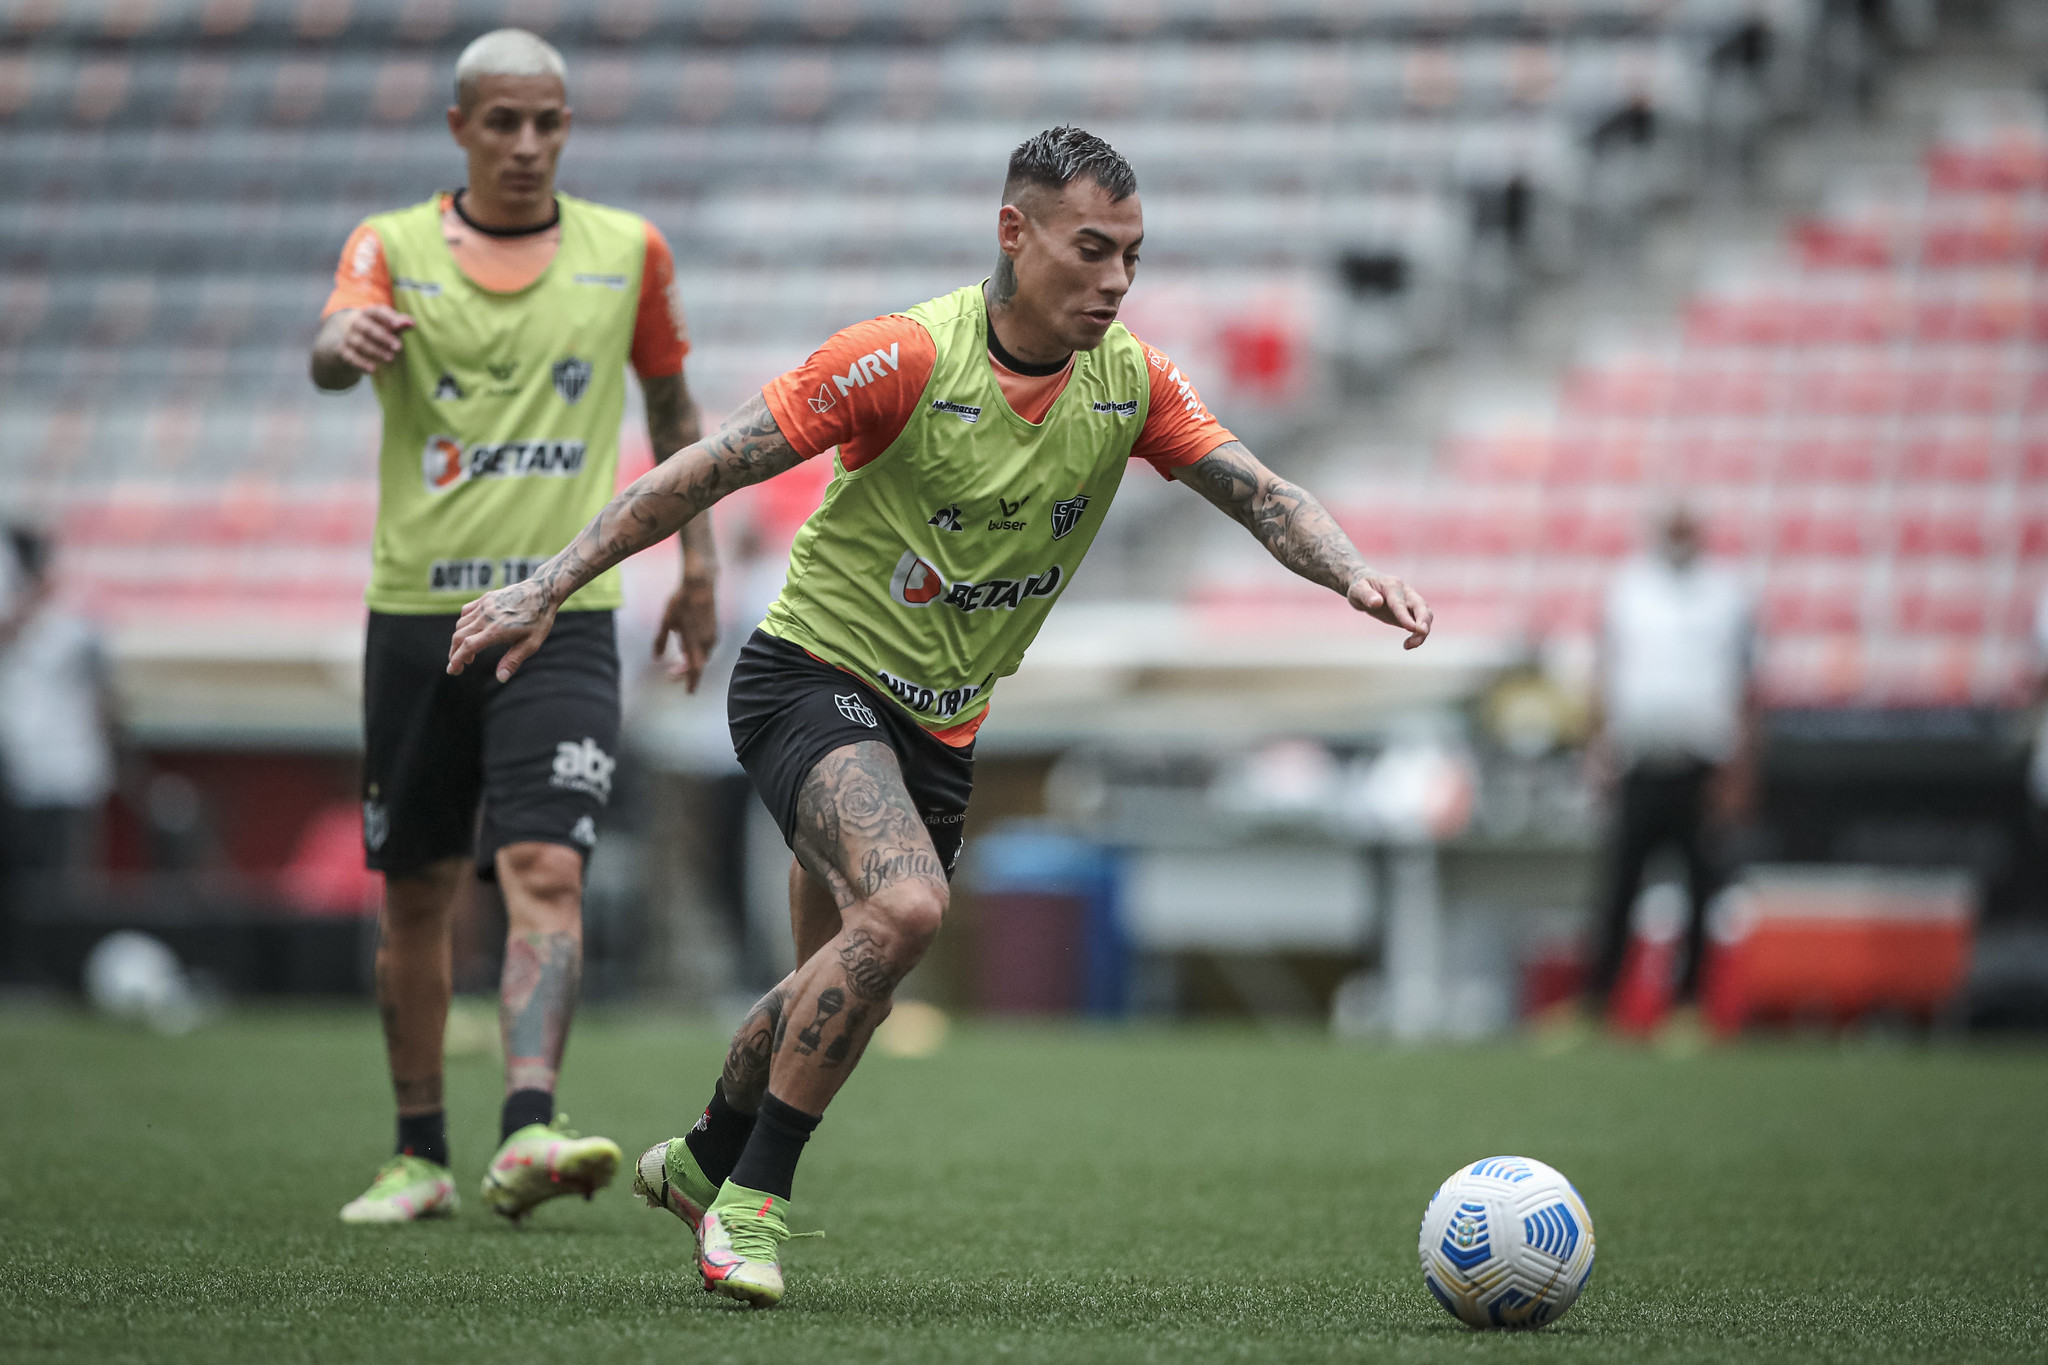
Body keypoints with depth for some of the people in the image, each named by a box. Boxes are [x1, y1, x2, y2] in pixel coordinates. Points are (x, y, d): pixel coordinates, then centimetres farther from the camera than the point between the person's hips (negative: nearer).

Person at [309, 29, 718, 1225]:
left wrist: (698, 563, 17)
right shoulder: (394, 246, 3)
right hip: (417, 609, 1)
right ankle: (421, 1156, 20)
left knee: (546, 871, -18)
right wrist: (349, 340, -41)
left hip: (562, 615, -1)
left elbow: (673, 406, 20)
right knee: (416, 895, 8)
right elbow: (333, 353, -17)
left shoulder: (628, 251, 7)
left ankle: (528, 1135, -29)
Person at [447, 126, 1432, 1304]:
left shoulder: (1131, 381, -4)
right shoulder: (910, 356, -21)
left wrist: (1355, 574, -24)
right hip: (815, 675, -7)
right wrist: (550, 588, -21)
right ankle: (751, 1202, -17)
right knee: (904, 906, -30)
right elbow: (707, 471, -18)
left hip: (940, 729, 7)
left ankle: (700, 1164, 45)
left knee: (848, 987, 16)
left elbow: (1261, 494, -3)